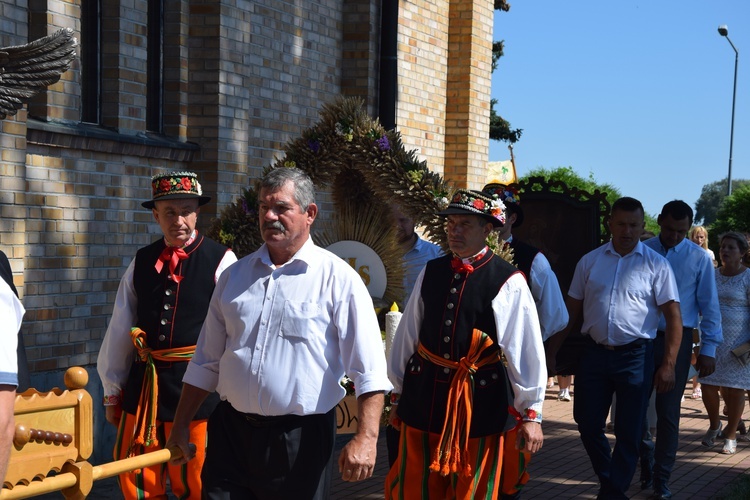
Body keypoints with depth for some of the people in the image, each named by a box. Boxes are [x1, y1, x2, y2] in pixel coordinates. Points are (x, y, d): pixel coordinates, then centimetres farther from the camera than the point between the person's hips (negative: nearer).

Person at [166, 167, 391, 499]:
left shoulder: (337, 278, -6)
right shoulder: (235, 276, 9)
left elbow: (369, 372, -12)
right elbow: (206, 362, 16)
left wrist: (366, 438, -21)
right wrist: (180, 427, 14)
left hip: (300, 439, -3)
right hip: (231, 431, 4)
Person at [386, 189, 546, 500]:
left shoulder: (508, 282, -9)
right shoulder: (431, 272, 4)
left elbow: (527, 348, -9)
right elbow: (407, 335, 9)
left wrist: (531, 413, -9)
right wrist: (398, 393, 13)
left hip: (479, 399, -4)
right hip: (424, 391, 4)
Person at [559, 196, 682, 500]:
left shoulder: (656, 265, -3)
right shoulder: (590, 262, 6)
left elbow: (673, 315, -5)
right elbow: (572, 308, 11)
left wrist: (668, 365, -10)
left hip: (636, 356, -3)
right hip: (595, 352, 3)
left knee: (628, 432, 4)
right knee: (587, 424, 8)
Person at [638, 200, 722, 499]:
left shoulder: (699, 258, 0)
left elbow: (709, 306, 1)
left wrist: (708, 349, -4)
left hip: (677, 340, -1)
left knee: (668, 413, 4)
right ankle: (647, 456, 30)